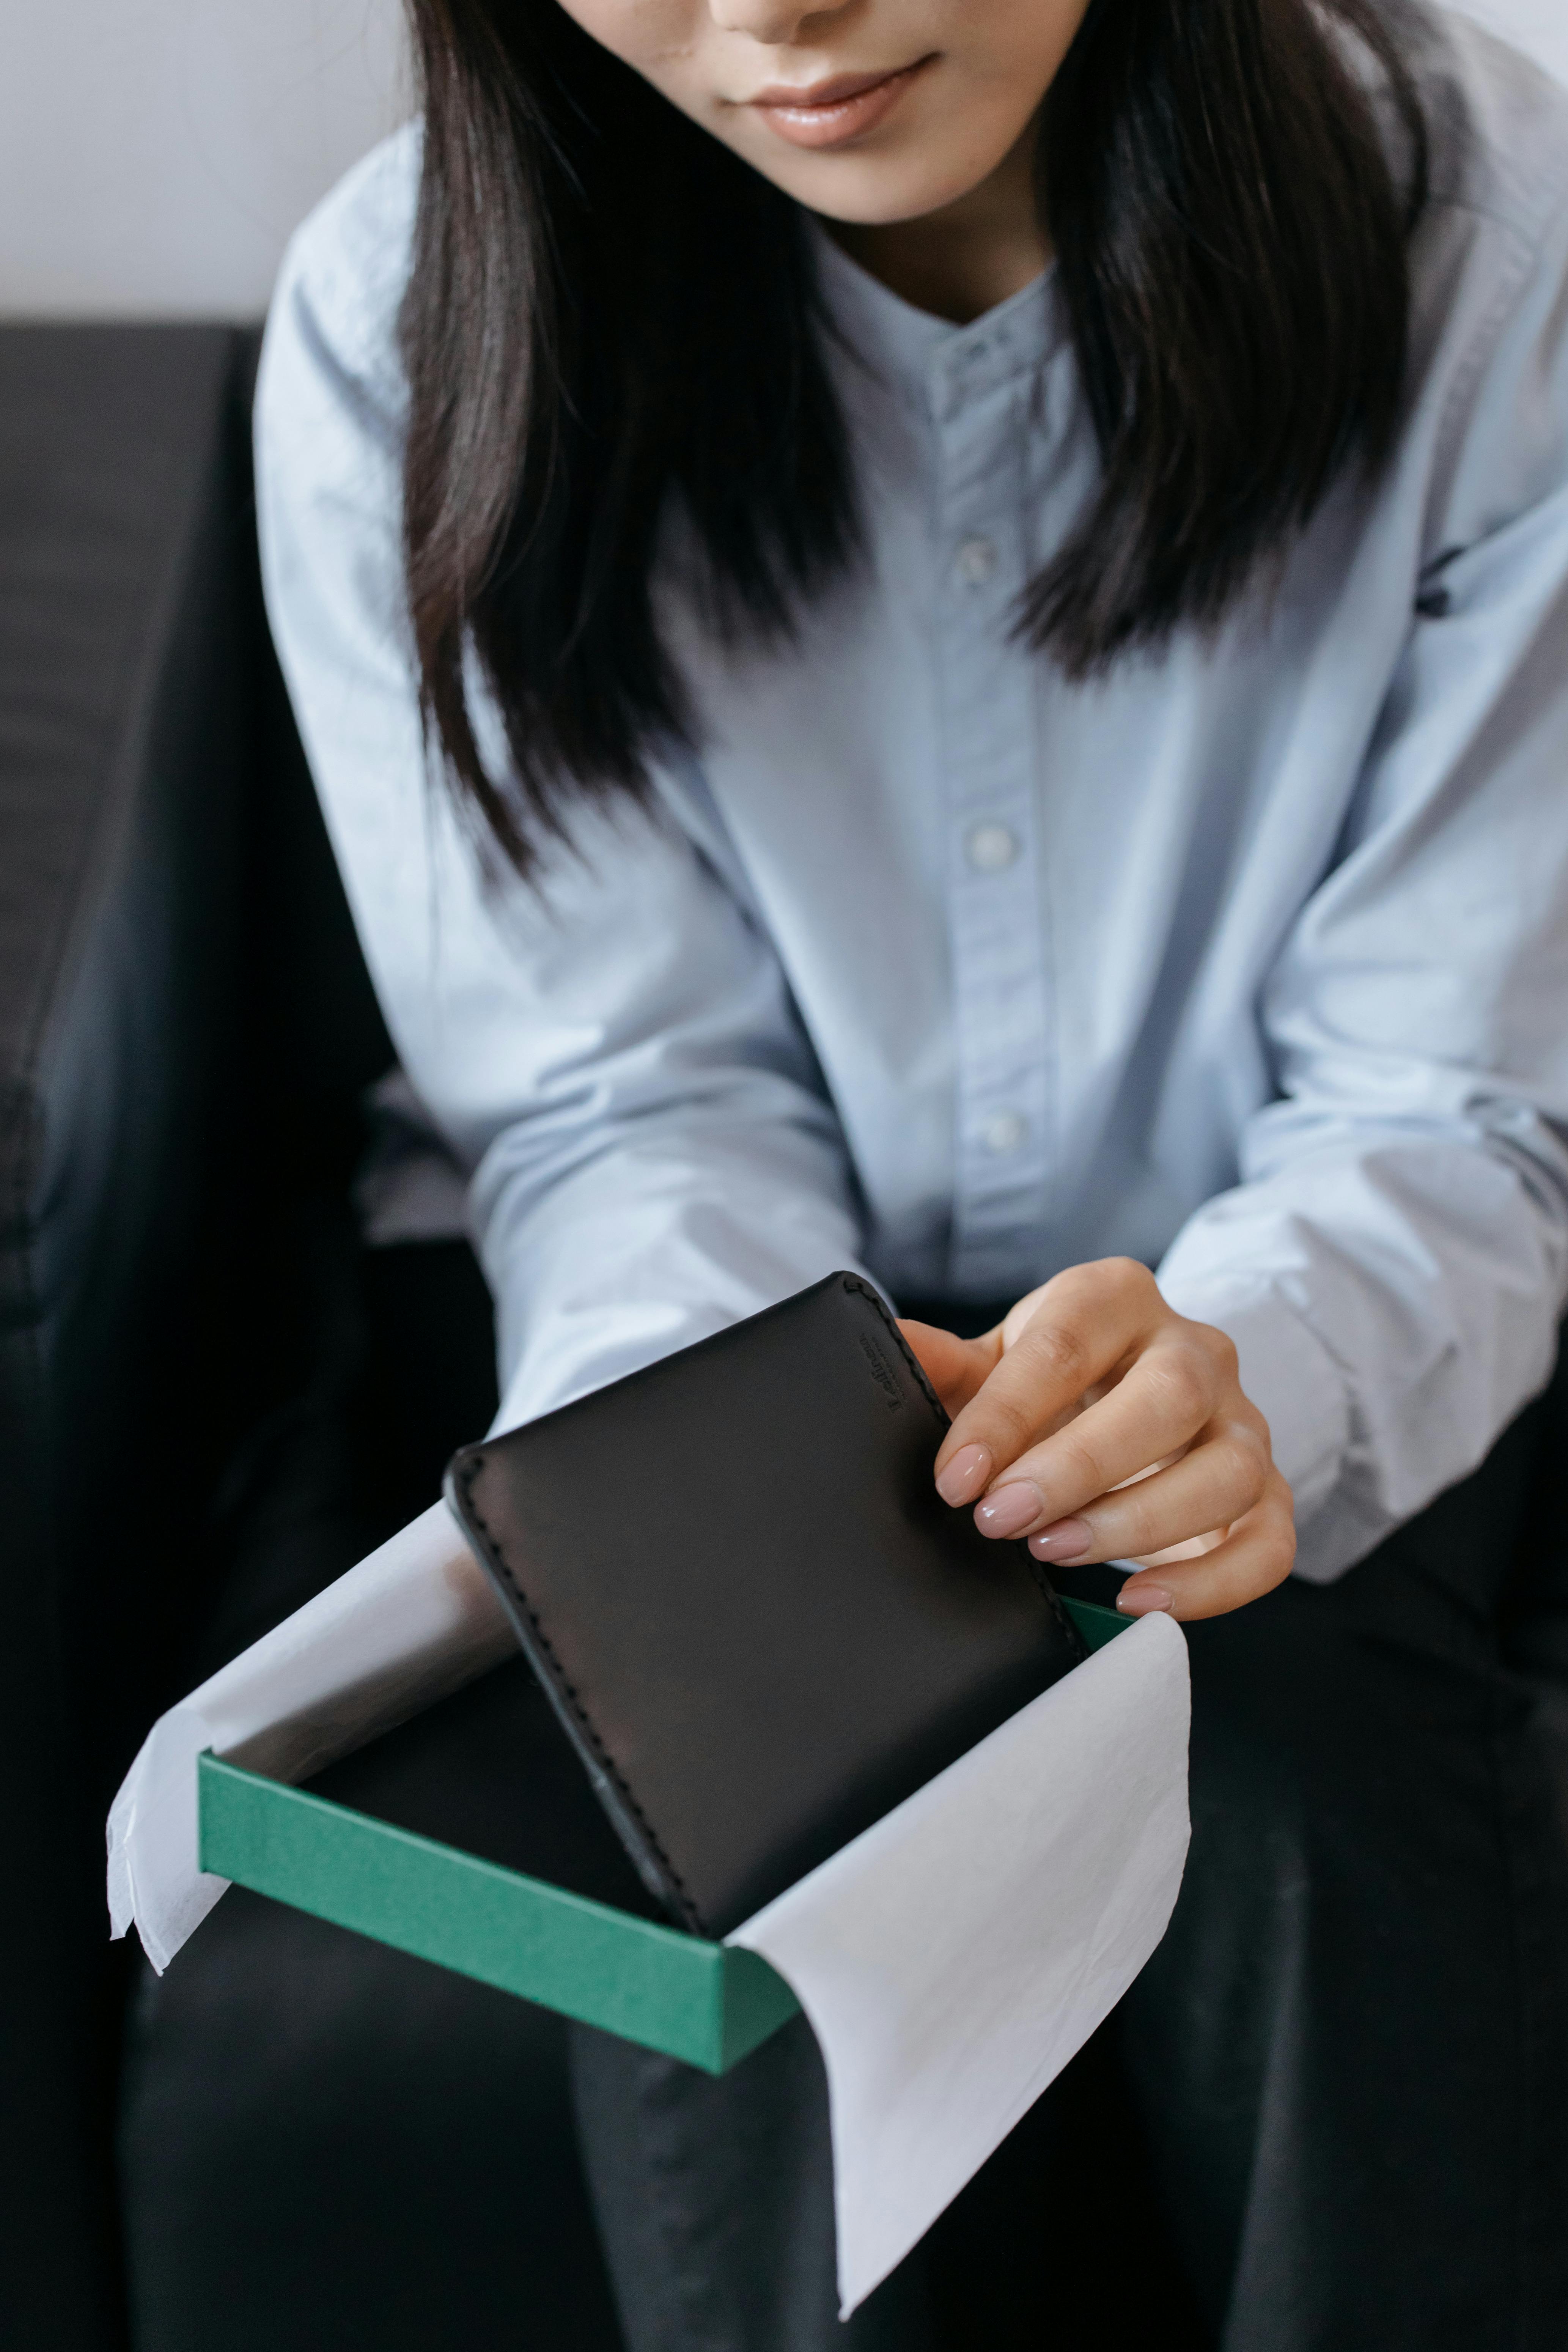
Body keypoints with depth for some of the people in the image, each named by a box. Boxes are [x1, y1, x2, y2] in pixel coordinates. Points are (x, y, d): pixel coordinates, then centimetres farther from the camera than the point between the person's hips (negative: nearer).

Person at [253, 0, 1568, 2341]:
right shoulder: (402, 320, -12)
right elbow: (621, 1100, -9)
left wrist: (1252, 1373, -36)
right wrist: (732, 1435, -32)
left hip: (1299, 1376, 0)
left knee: (1327, 1797, -29)